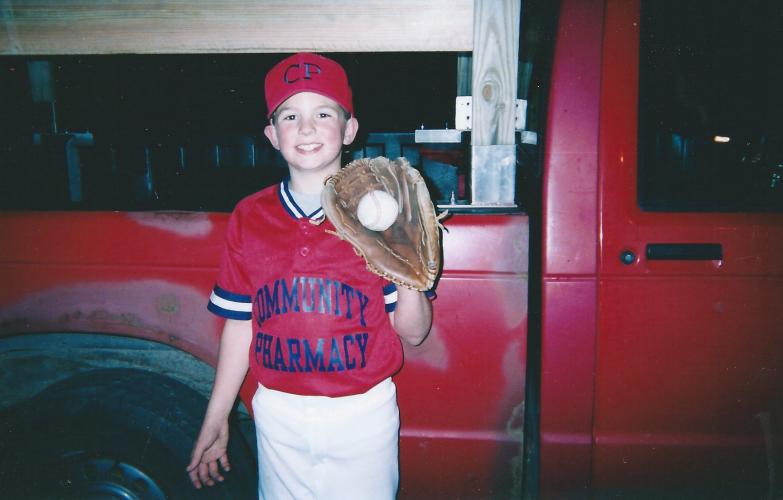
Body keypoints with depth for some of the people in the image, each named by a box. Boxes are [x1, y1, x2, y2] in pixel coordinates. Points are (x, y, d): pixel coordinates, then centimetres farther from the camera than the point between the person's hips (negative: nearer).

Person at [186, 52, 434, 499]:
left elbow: (413, 332, -6)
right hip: (279, 416, 2)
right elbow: (241, 325, 6)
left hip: (363, 414, -1)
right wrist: (216, 421, 6)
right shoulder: (249, 218, -1)